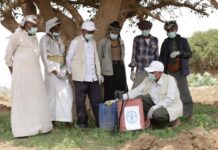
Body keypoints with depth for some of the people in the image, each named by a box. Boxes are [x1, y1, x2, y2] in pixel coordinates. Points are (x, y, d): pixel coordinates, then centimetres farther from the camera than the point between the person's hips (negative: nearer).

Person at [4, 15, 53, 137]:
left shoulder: (34, 38, 16)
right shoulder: (17, 36, -3)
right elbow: (8, 56, -1)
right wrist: (14, 73, 2)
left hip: (35, 74, 7)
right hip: (21, 74, -7)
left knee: (37, 100, 7)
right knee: (22, 101, -4)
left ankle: (38, 126, 14)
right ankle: (22, 130, 0)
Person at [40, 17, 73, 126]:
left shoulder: (58, 39, 18)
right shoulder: (45, 39, -2)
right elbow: (45, 56, -10)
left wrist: (64, 70, 4)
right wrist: (54, 70, -17)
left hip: (62, 71, 6)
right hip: (52, 71, -6)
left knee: (66, 93, -1)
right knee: (52, 93, -3)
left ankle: (65, 118, 5)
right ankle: (52, 120, 3)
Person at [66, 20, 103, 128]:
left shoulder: (93, 42, 15)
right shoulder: (76, 42, -2)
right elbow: (69, 58, 1)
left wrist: (99, 74, 12)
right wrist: (71, 72, 7)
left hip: (93, 77, 5)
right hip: (80, 78, -5)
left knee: (96, 100, 5)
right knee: (80, 101, 2)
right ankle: (82, 122, 12)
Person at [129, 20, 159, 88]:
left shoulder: (155, 40, 4)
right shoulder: (137, 39, -2)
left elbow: (156, 55, 11)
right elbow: (134, 55, 0)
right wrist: (132, 70, -3)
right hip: (140, 71, -2)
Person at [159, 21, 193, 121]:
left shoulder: (183, 41, 7)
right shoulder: (165, 43, 11)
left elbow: (189, 54, 3)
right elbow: (162, 58, 10)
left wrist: (179, 52, -14)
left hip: (180, 70, -2)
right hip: (169, 71, 2)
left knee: (184, 91, -6)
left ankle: (188, 113, 0)